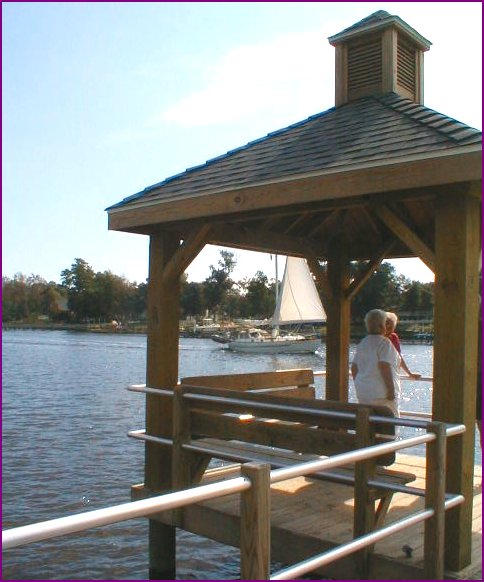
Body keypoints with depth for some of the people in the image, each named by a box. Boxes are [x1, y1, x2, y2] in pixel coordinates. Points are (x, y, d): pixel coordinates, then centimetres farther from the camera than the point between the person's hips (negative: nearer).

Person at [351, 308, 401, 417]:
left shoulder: (362, 343, 11)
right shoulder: (384, 343, -11)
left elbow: (354, 368, 15)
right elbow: (384, 367, -20)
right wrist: (391, 390, -17)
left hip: (362, 392, 7)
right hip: (382, 393, -7)